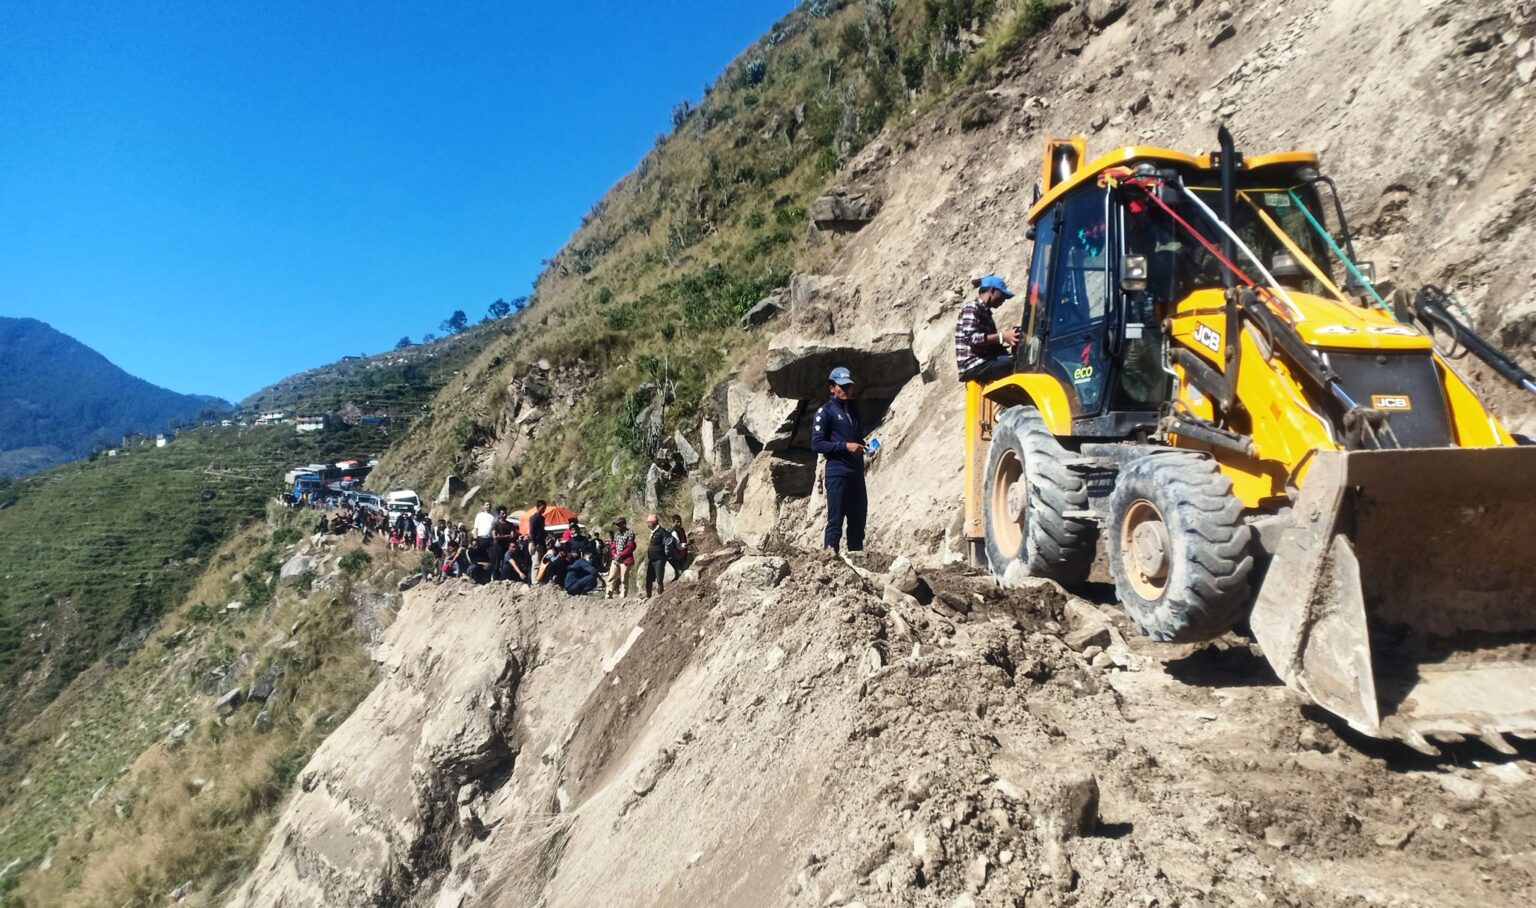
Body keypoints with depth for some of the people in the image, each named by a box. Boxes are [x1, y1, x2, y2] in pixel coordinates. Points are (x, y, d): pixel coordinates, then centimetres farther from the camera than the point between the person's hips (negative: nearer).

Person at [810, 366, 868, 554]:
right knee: (835, 520, -5)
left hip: (856, 472, 7)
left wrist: (863, 443, 6)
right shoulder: (825, 411, -6)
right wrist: (845, 446, -18)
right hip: (837, 473, -7)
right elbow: (816, 444, -12)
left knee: (858, 518, 12)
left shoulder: (854, 409, 15)